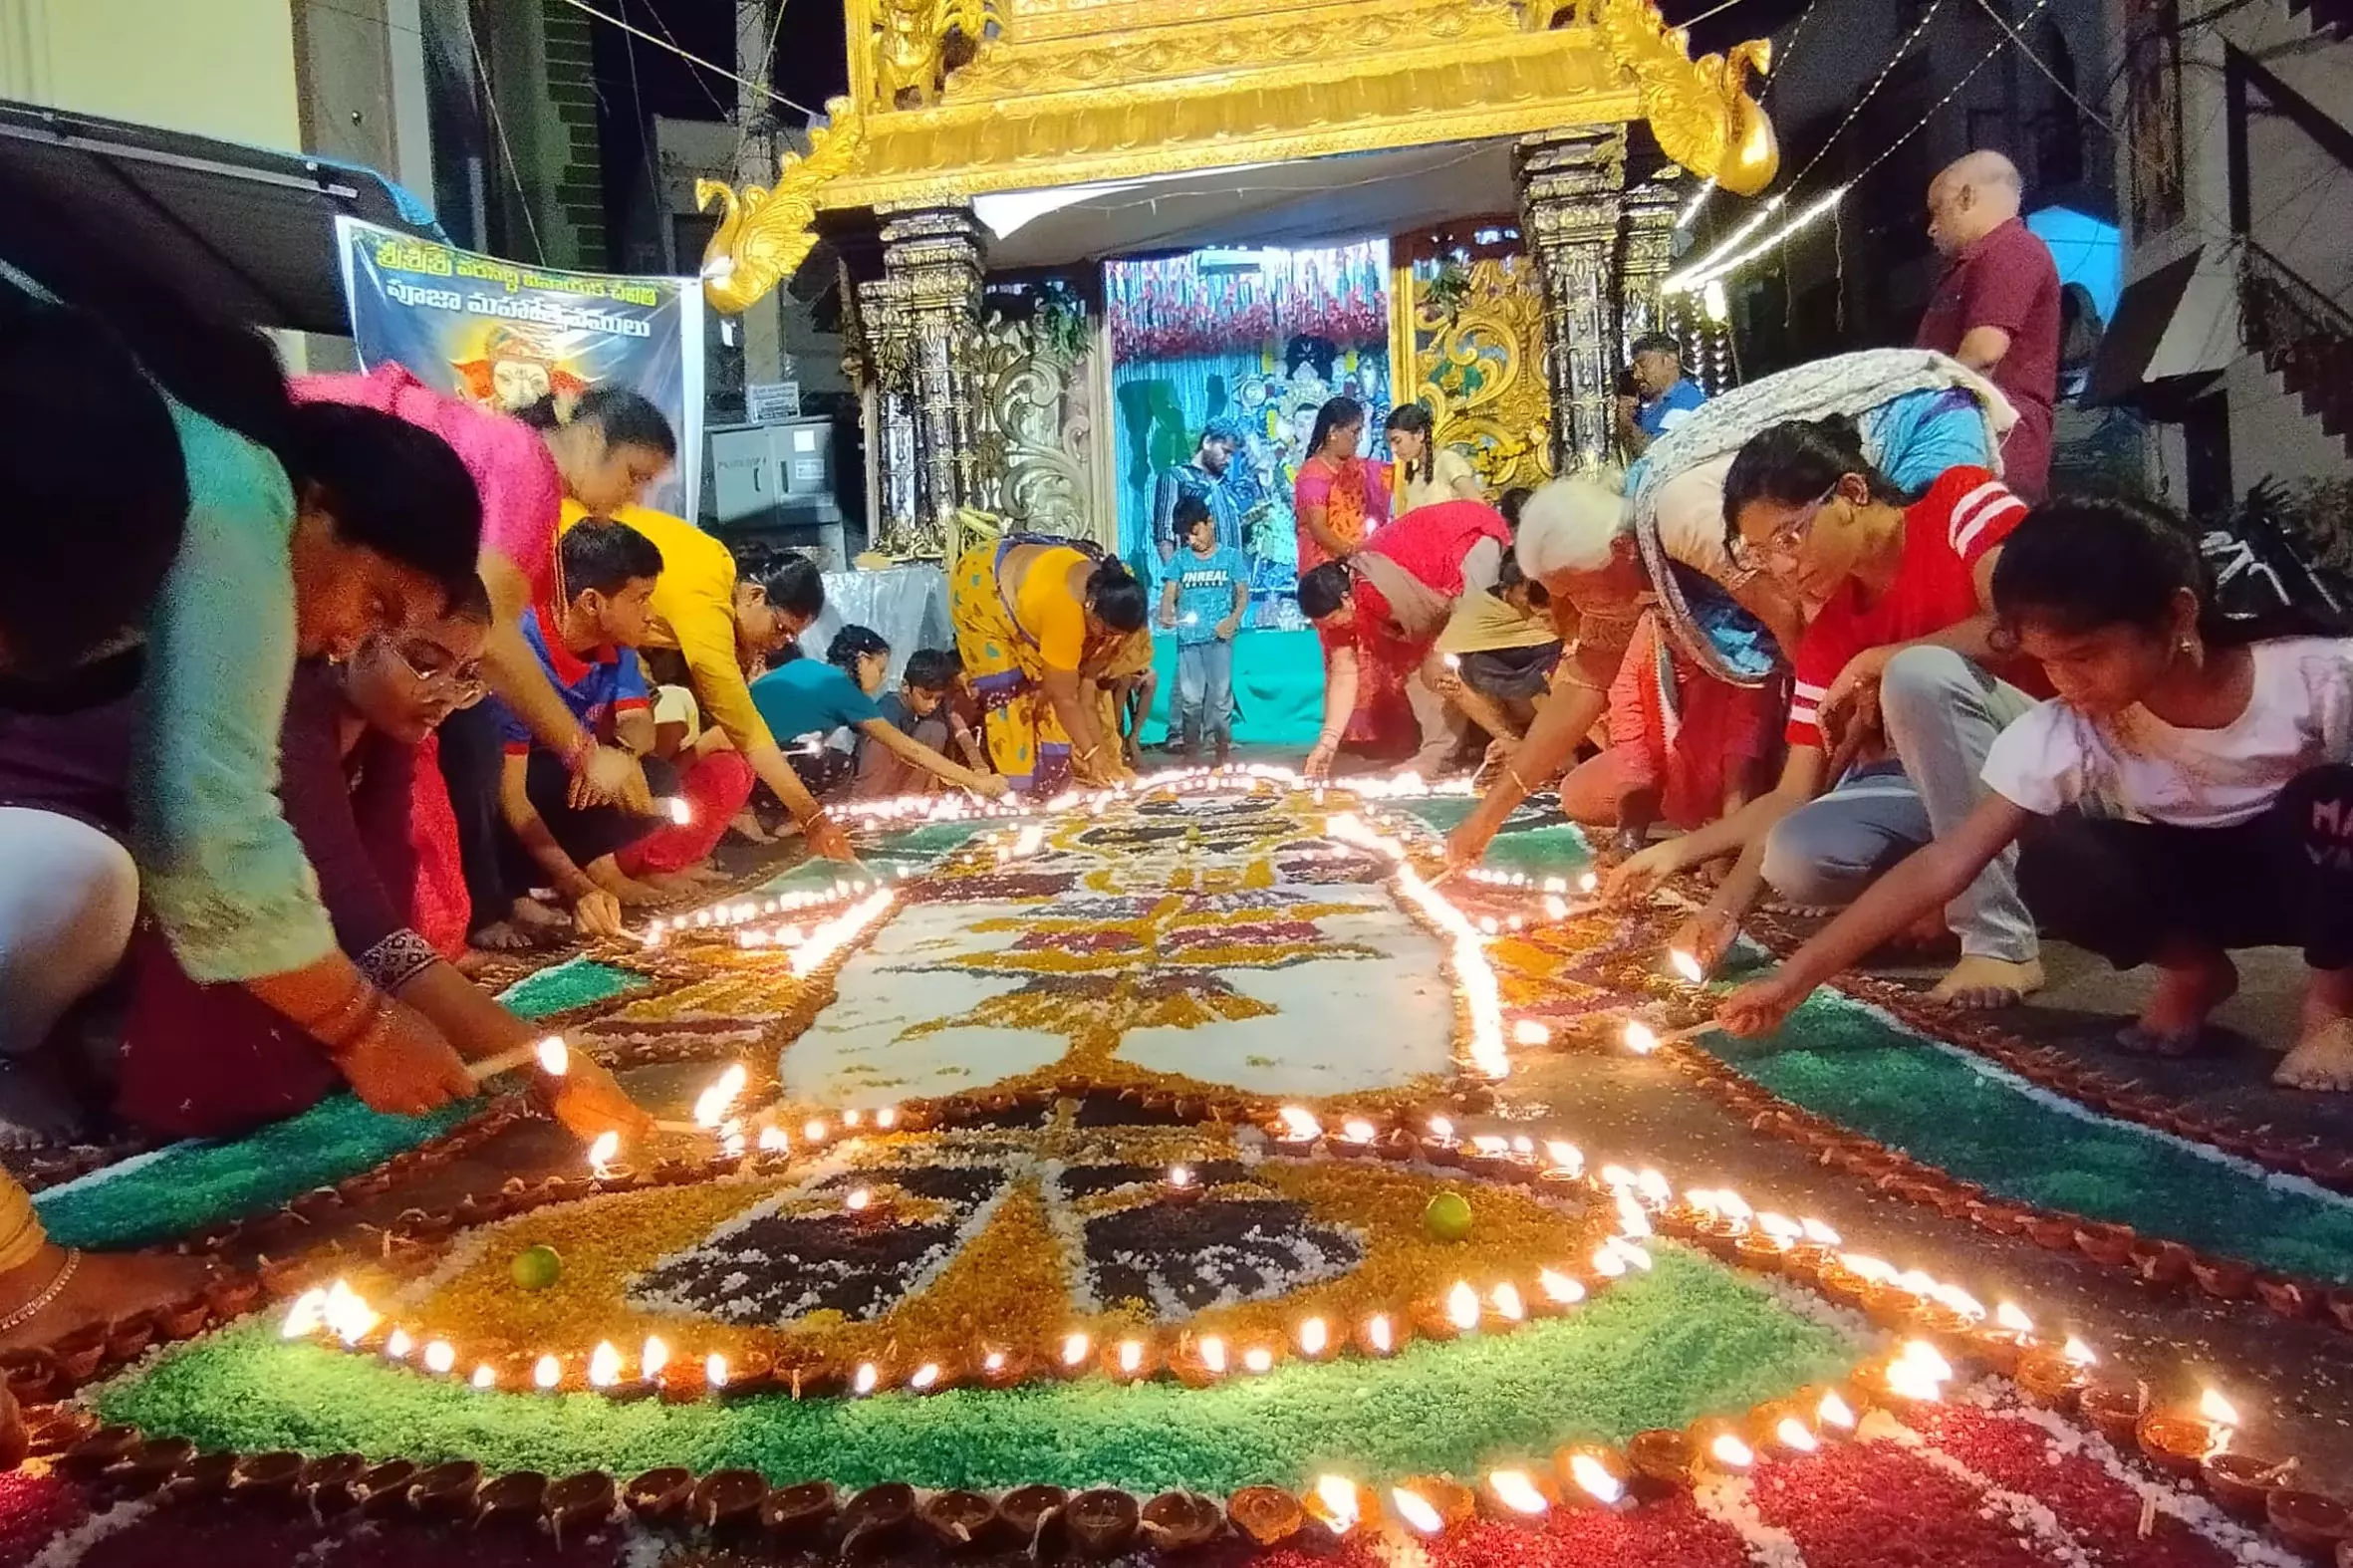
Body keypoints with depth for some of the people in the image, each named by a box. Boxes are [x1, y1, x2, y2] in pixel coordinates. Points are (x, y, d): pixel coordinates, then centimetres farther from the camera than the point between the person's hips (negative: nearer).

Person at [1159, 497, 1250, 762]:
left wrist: (1233, 620, -15)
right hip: (1188, 637, 2)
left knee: (1221, 695, 0)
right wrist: (1166, 615, -19)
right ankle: (1191, 754, 11)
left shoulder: (1231, 556, 6)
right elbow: (1169, 593, 3)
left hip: (1219, 637, -2)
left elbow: (1243, 594, 4)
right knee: (1190, 698, 3)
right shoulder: (1181, 560, 11)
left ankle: (1223, 754, 8)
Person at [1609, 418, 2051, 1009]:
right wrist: (1681, 849, -8)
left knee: (1919, 673, -32)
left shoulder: (1963, 501, -6)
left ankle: (2000, 944, -24)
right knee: (1793, 858, -21)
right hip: (1952, 783, 5)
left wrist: (1873, 663, -15)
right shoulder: (1828, 637, 6)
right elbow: (1793, 796, 4)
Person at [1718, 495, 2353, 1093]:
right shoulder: (2061, 735, -24)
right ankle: (2193, 971, 2)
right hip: (2196, 883, 1)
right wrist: (1796, 978, -30)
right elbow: (1943, 864, -26)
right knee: (2055, 866, -30)